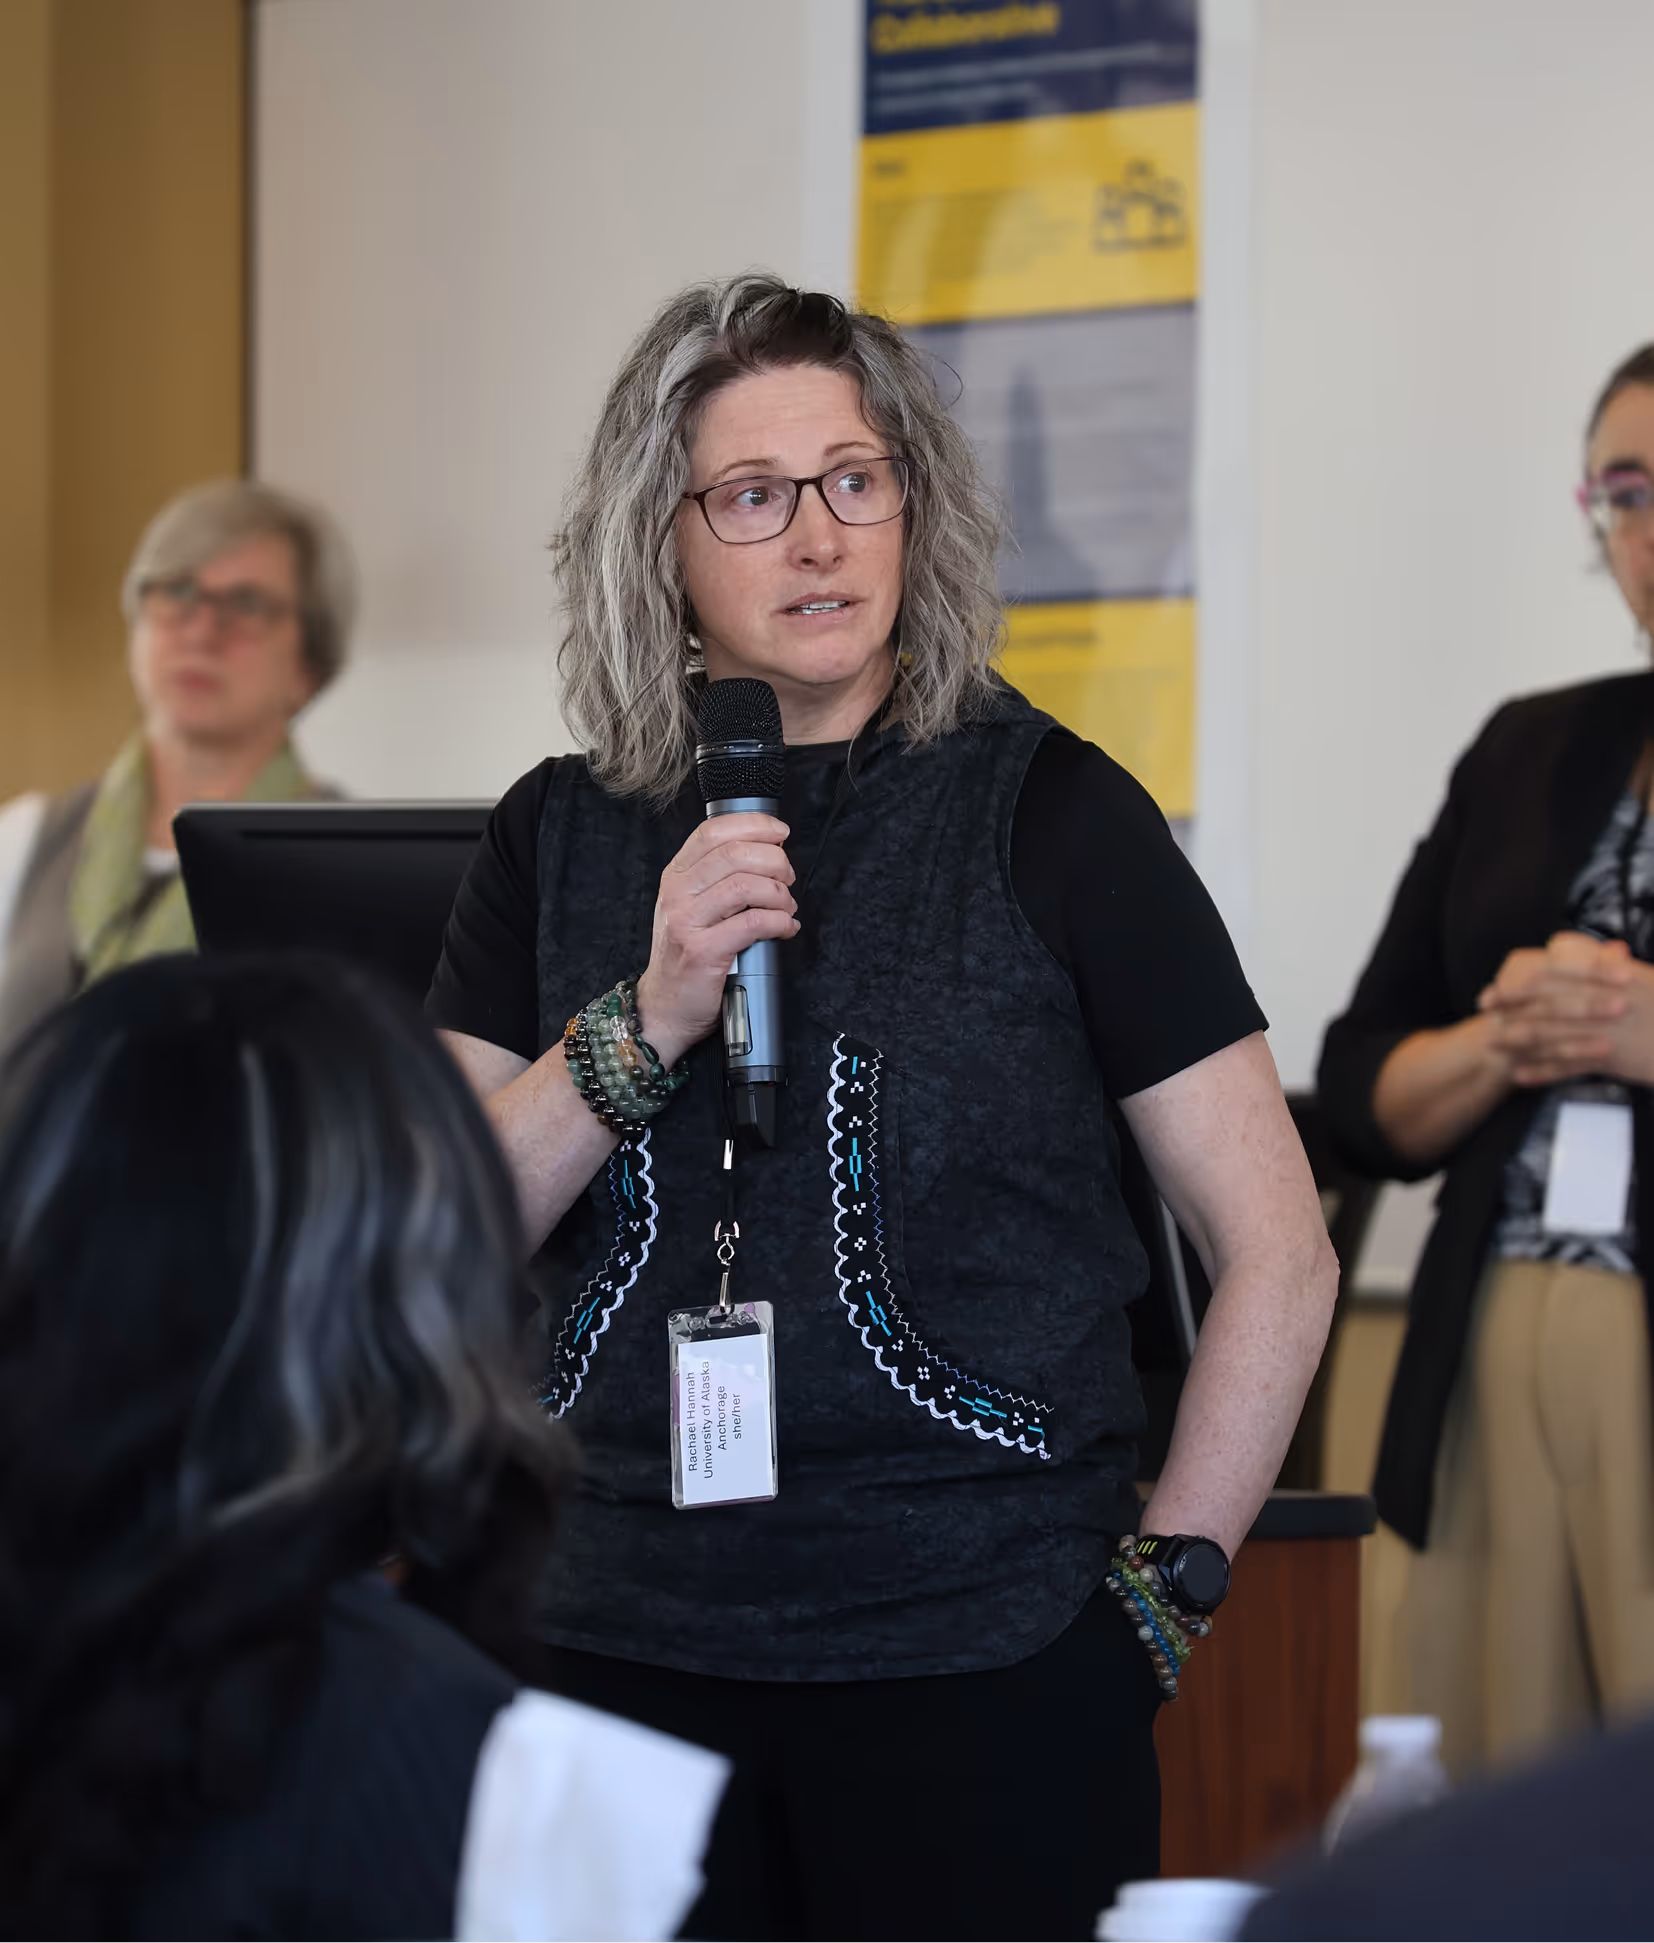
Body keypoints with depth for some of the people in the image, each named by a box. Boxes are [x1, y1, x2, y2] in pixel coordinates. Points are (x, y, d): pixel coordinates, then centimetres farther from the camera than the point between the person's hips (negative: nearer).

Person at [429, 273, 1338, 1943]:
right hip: (625, 1655, 3)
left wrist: (1158, 1590, -4)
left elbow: (1279, 1256, -1)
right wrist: (643, 1024, -10)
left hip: (982, 1675, -3)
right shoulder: (561, 836, 8)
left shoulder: (1047, 816, -2)